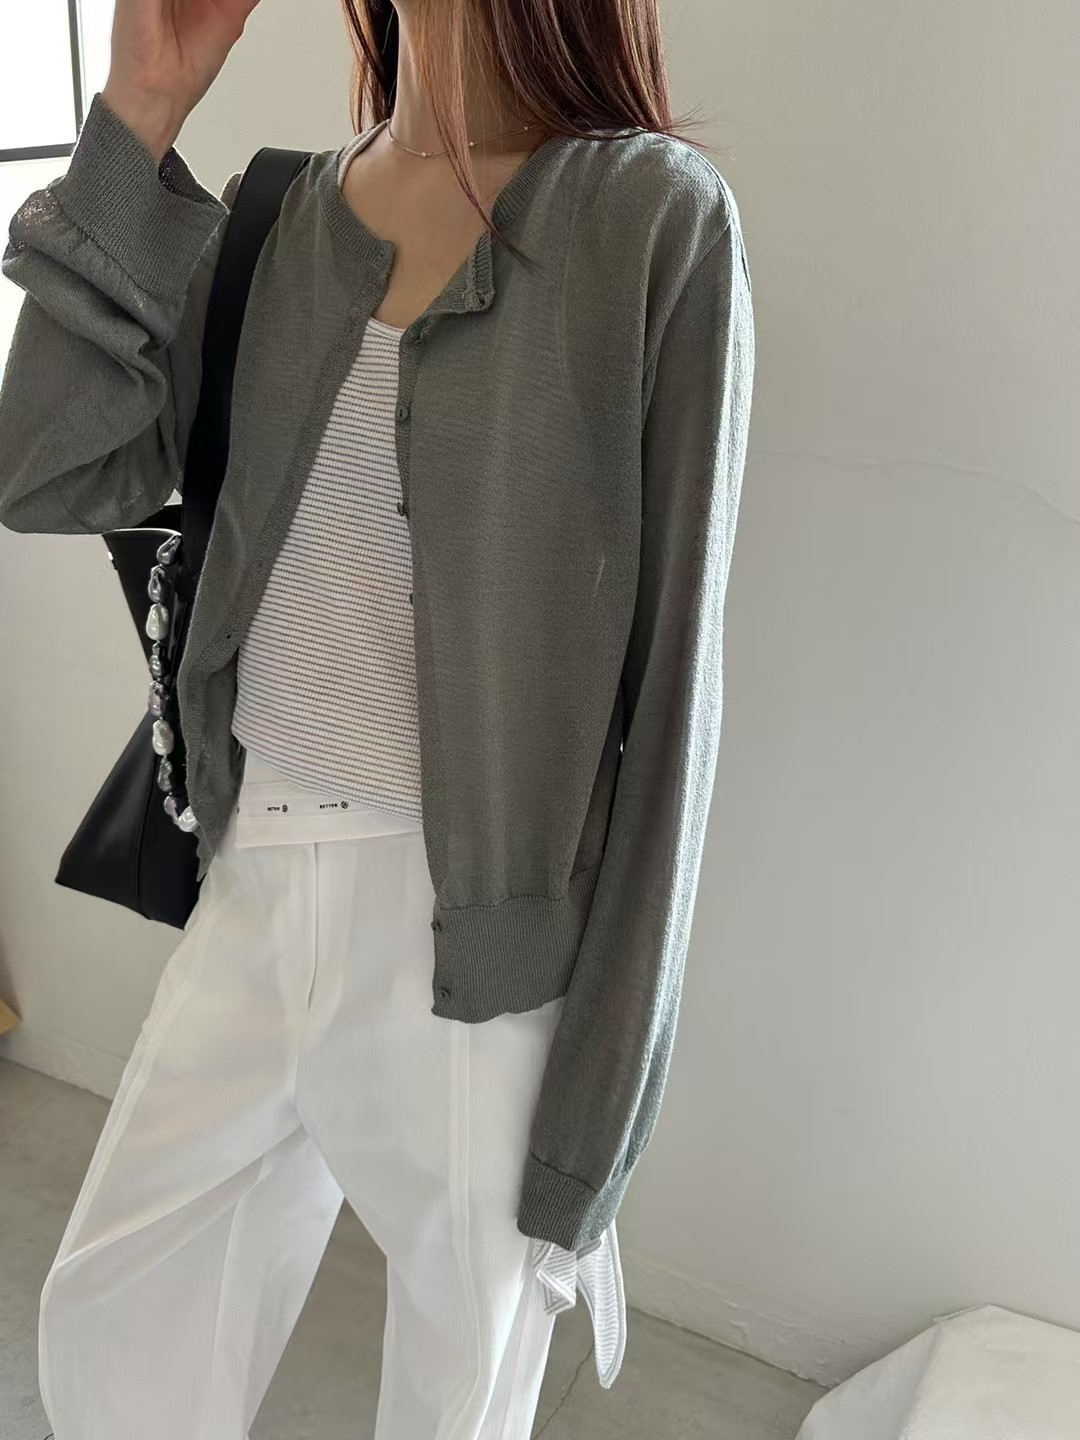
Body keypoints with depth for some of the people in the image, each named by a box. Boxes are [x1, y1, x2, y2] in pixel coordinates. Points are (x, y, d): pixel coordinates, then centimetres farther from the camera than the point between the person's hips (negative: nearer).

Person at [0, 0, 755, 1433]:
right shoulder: (274, 213, 6)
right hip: (258, 895, 5)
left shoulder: (654, 213, -10)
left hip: (484, 945, -4)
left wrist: (602, 1091, -10)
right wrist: (136, 122, -4)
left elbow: (671, 681, -12)